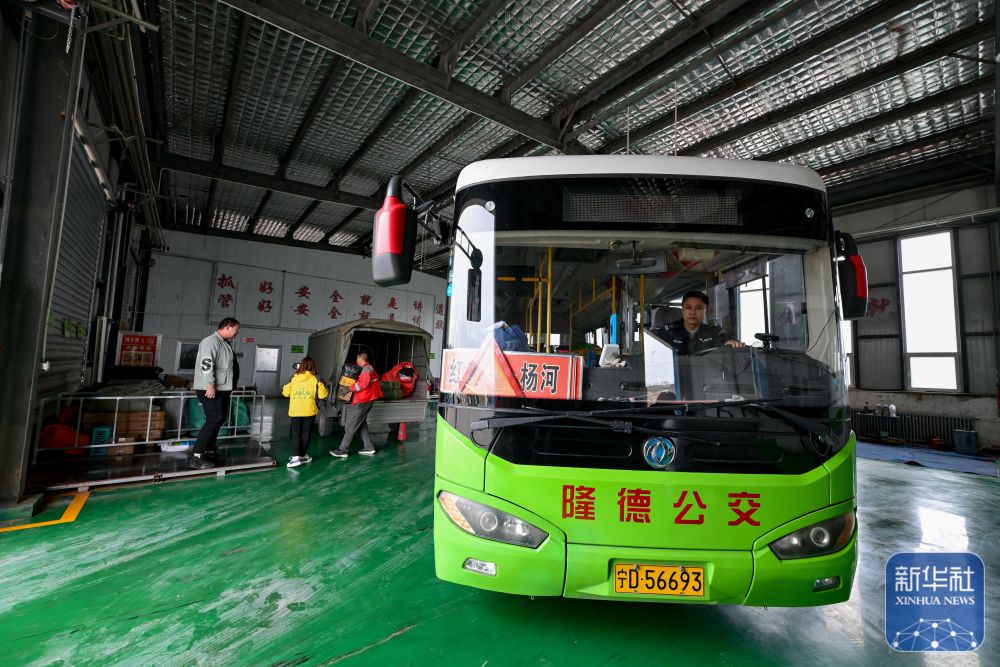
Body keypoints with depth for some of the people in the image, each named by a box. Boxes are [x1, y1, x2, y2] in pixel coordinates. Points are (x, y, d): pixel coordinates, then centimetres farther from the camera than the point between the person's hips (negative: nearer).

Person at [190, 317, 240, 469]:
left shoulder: (225, 343, 16)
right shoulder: (211, 341, -14)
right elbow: (206, 364, -24)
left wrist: (230, 387, 21)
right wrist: (210, 385, -27)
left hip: (222, 389, 10)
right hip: (210, 390, -10)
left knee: (219, 420, 14)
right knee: (214, 421, -12)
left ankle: (209, 452, 24)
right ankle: (196, 457, -7)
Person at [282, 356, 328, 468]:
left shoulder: (293, 378, 0)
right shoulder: (315, 379, -6)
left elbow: (285, 393, 7)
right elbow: (323, 395, -5)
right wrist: (322, 385, 13)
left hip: (295, 412, 1)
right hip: (309, 411, -1)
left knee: (295, 435, 5)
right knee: (305, 434, 12)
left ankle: (295, 457, -8)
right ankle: (302, 456, 21)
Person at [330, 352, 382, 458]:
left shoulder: (366, 368, -13)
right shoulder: (370, 368, 19)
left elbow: (363, 384, -25)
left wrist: (350, 388, -15)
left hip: (362, 401, -10)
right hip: (365, 400, 10)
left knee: (351, 425, -6)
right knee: (362, 424, 14)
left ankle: (342, 450, -2)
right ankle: (369, 448, 15)